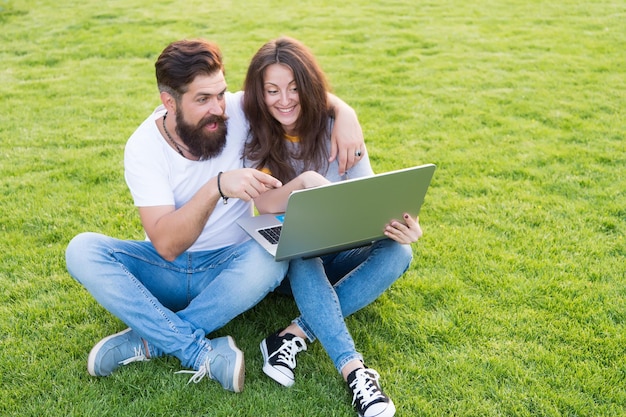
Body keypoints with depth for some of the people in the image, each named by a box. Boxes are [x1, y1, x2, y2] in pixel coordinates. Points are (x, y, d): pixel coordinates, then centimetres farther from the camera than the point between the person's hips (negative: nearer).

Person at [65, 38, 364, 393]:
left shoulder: (237, 111, -11)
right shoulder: (144, 147, -16)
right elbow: (167, 244, -25)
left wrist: (345, 113, -21)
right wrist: (217, 187, -39)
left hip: (227, 269, 0)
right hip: (166, 270, 0)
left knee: (271, 256, -34)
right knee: (82, 250, -26)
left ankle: (146, 340, -25)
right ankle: (202, 353, -34)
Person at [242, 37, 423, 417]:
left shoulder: (335, 127, -9)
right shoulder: (254, 134, -11)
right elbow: (265, 203, -23)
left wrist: (398, 221, -39)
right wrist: (304, 181, -44)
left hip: (339, 252, 2)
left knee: (398, 251, -27)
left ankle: (295, 335, -32)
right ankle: (354, 371, -43)